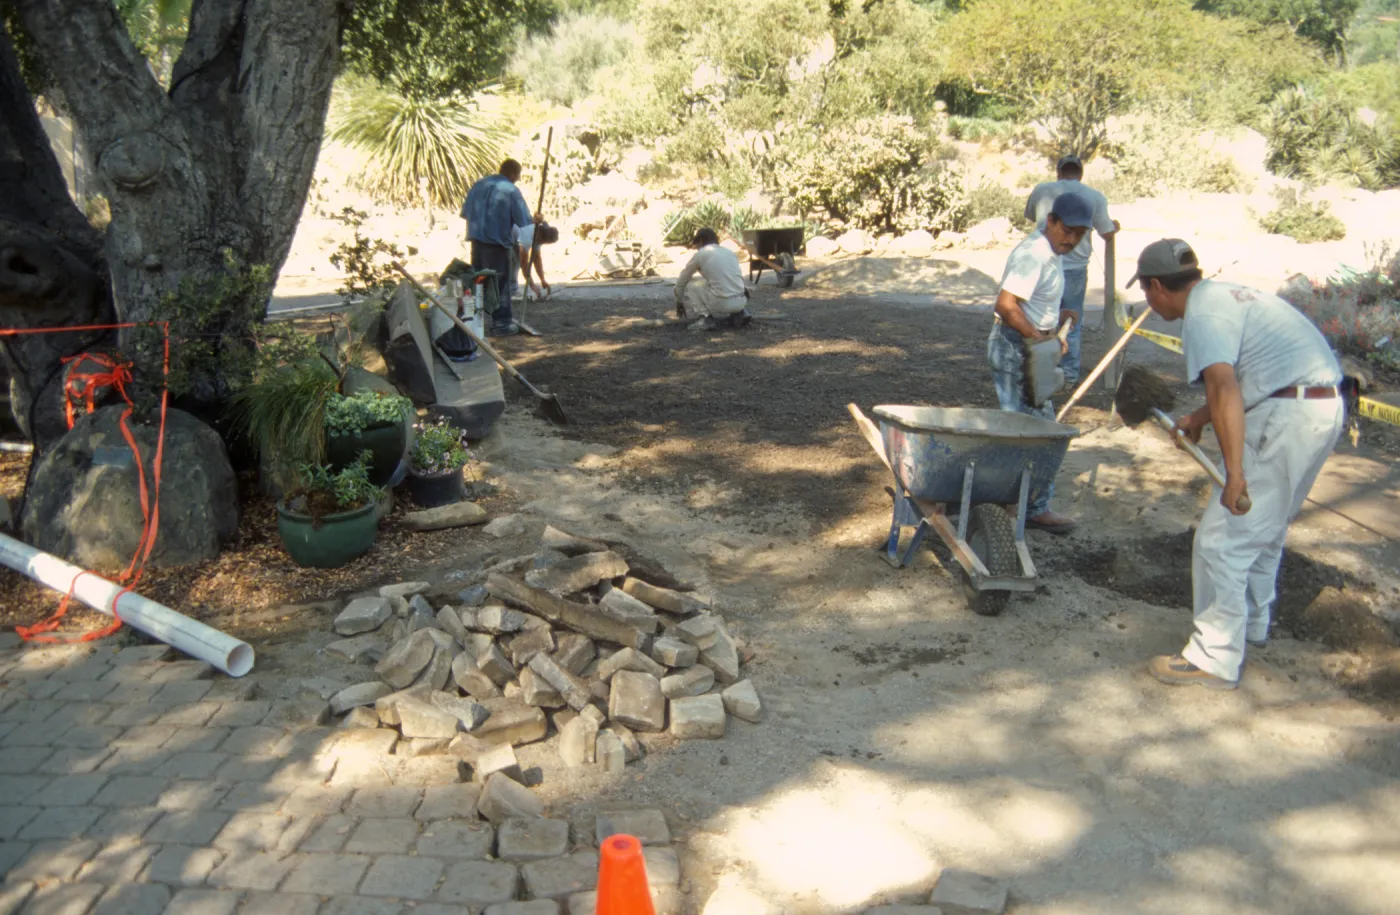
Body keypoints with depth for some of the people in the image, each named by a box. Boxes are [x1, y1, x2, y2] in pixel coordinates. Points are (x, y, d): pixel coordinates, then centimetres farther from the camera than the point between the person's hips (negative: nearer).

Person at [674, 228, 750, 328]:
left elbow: (681, 281, 17)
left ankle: (708, 317, 3)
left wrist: (679, 302, 33)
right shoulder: (730, 252, 20)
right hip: (741, 301, 5)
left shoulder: (700, 254, 6)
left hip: (721, 302, -5)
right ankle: (740, 313, 14)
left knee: (689, 285, 15)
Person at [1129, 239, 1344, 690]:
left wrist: (1235, 473, -31)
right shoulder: (1226, 295, 18)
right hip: (1323, 408, 11)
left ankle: (1215, 659, 2)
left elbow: (1224, 389, -27)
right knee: (1264, 526, 27)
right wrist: (1199, 418, 34)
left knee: (1221, 540, -5)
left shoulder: (1201, 314, -13)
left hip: (1289, 418, -10)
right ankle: (1252, 622, 44)